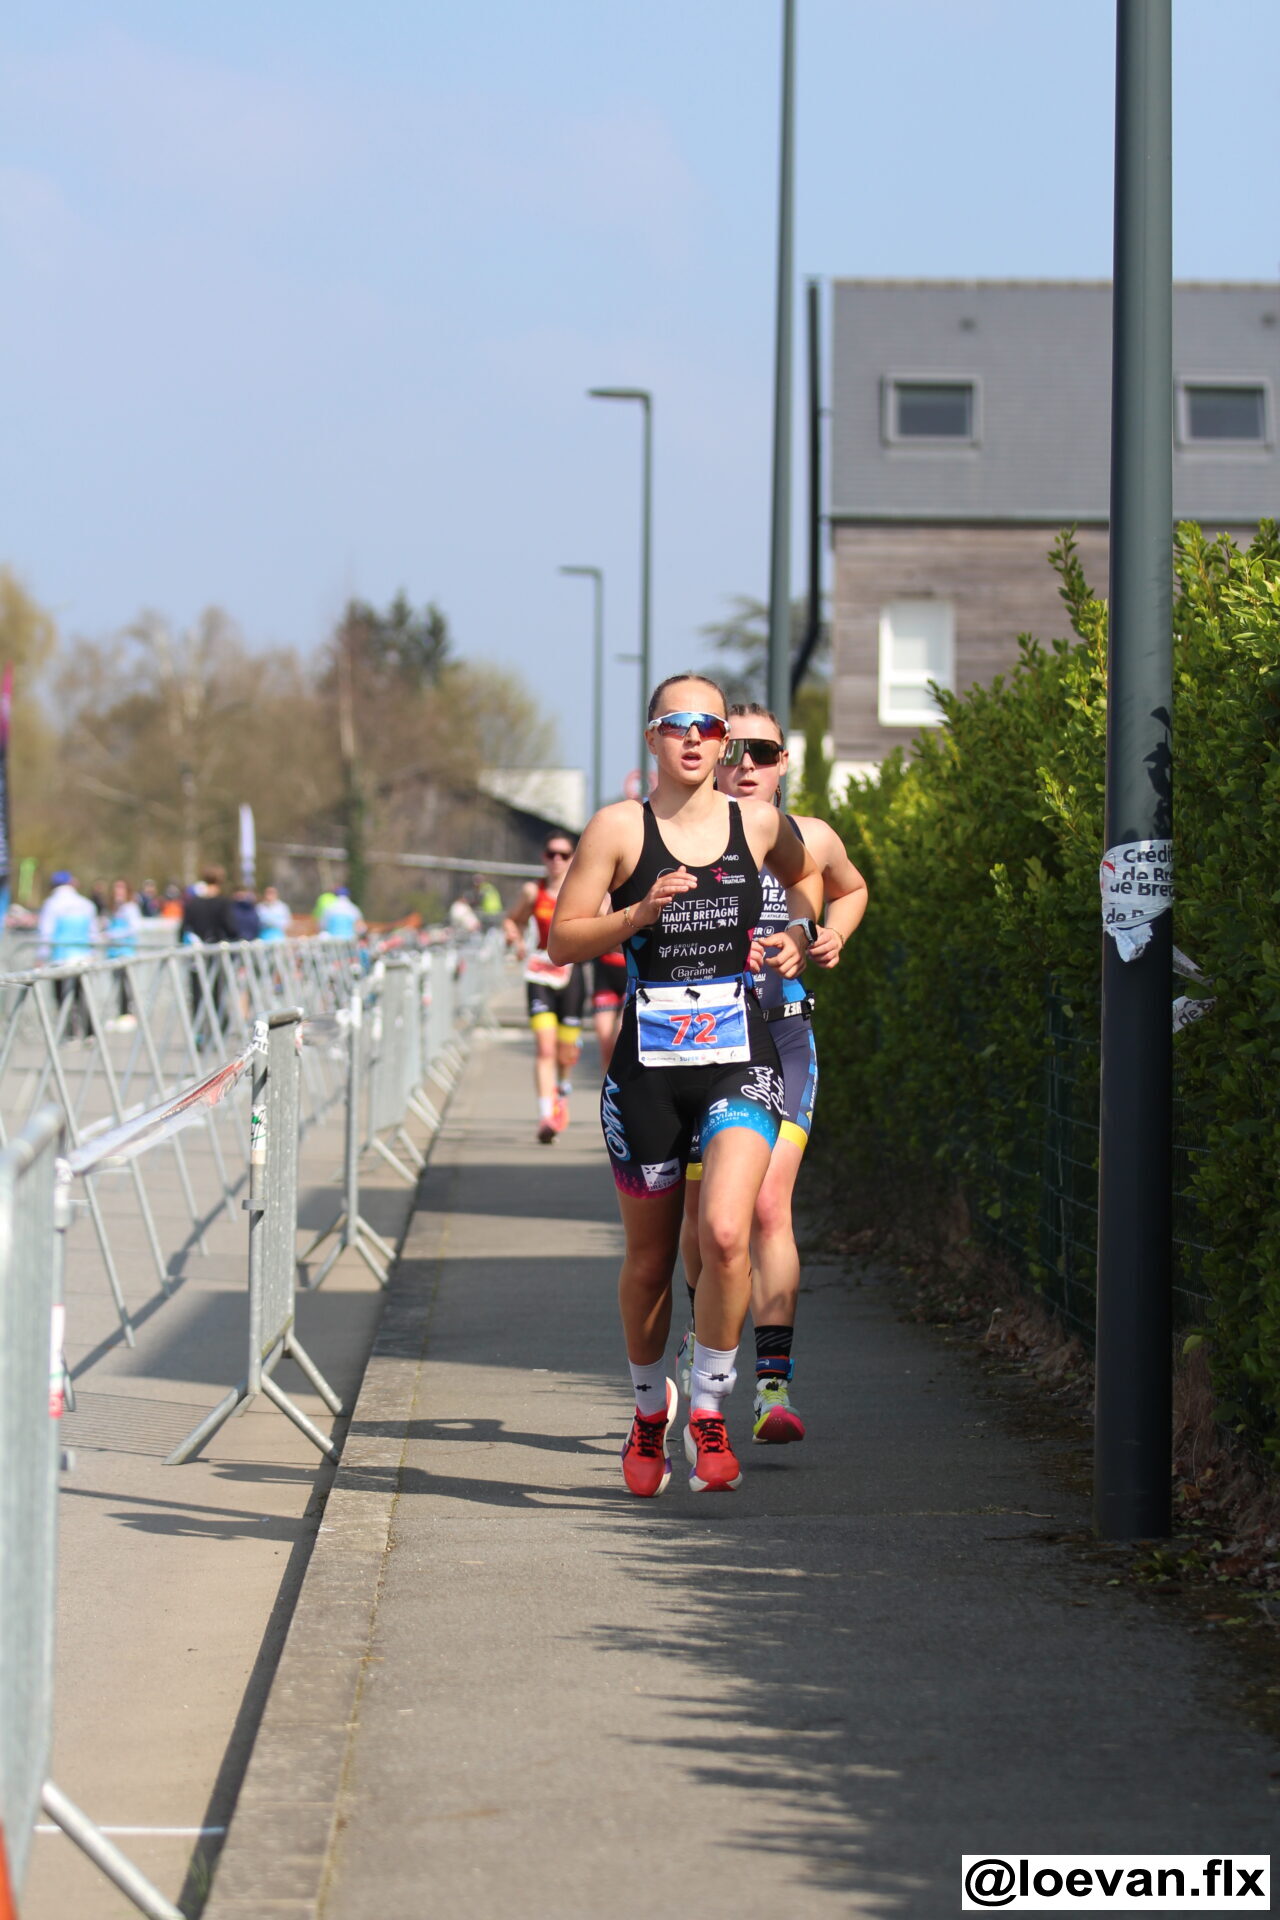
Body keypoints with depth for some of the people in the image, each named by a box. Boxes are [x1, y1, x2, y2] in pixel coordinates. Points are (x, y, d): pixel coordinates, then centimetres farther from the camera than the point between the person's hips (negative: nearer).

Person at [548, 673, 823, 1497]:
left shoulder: (760, 824, 6)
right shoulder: (619, 827, -1)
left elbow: (807, 872, 30)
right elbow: (563, 940, -2)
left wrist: (799, 932, 14)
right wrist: (638, 914, -16)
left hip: (741, 1059, 0)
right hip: (648, 1064, 0)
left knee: (725, 1233, -19)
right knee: (650, 1256, 9)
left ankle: (708, 1411, -5)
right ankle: (650, 1410, 32)